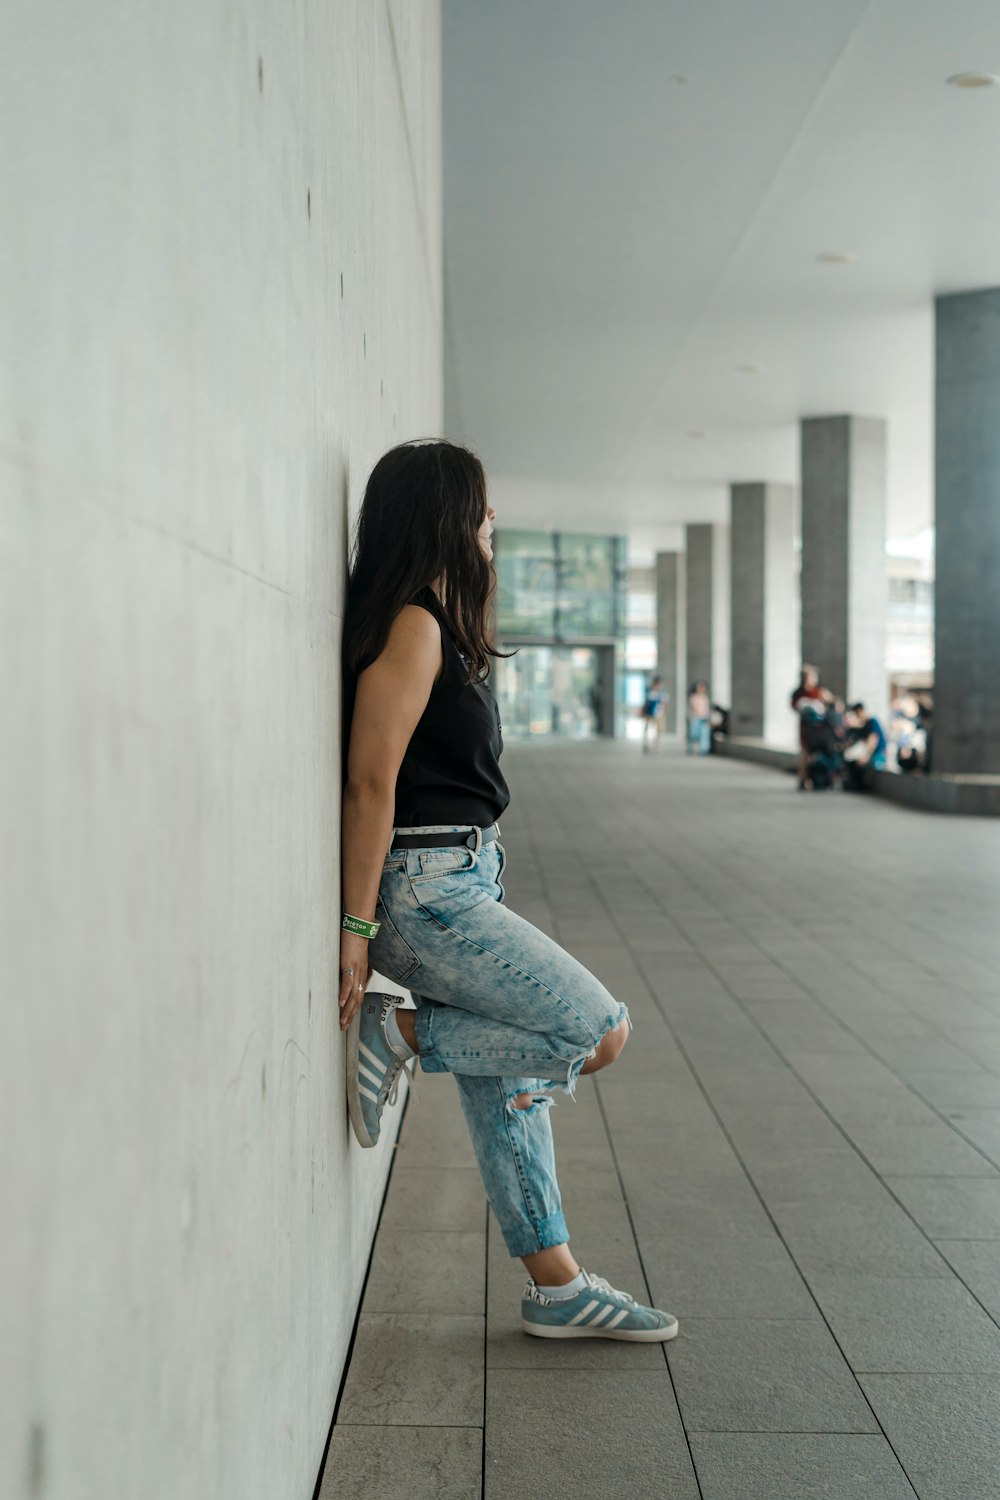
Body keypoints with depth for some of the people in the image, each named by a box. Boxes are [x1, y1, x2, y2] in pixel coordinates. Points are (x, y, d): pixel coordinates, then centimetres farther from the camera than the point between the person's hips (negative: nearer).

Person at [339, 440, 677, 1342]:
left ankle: (557, 1290, 22)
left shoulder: (441, 624, 16)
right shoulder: (412, 625, -14)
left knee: (511, 1089, 13)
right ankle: (397, 1035, -1)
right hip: (425, 890, -10)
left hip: (465, 881, 10)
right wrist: (357, 925, -18)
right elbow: (371, 779, -18)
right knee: (600, 1034, -10)